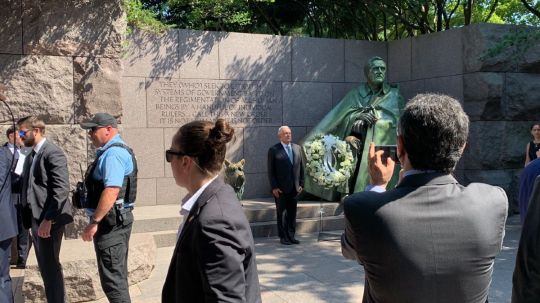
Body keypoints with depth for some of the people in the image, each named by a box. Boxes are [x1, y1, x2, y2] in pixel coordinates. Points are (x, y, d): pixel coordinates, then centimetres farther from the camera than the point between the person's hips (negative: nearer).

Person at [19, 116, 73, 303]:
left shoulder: (53, 153, -12)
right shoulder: (31, 156, 15)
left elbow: (62, 189, -20)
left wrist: (48, 220, -23)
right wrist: (27, 218, 10)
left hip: (49, 219, -9)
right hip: (36, 218, 9)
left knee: (50, 266, -3)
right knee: (44, 266, 14)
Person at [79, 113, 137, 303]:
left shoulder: (113, 153, -18)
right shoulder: (113, 151, 15)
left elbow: (111, 191, -29)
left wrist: (94, 222, -24)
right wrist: (97, 220, 21)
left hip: (110, 221, -11)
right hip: (115, 220, 11)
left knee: (113, 278, -4)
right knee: (117, 274, 19)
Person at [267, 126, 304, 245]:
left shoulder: (297, 148, 10)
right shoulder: (274, 150, -4)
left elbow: (301, 167, 13)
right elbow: (270, 171, -5)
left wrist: (301, 184, 7)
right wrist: (274, 187, -11)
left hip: (294, 188, 4)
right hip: (280, 189, -4)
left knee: (292, 213, 8)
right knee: (282, 213, 3)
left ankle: (291, 236, 16)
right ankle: (283, 237, 11)